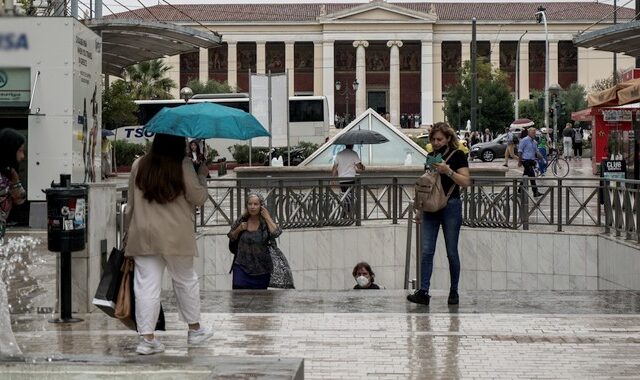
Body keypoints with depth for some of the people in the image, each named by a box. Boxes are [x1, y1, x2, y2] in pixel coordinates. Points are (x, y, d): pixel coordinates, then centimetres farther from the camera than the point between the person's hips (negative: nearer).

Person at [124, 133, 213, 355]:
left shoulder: (138, 166, 4)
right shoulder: (183, 166, -7)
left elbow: (130, 204, 8)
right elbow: (198, 198, -4)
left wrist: (128, 231, 18)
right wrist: (202, 177, 13)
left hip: (143, 234, 2)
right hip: (176, 235, -2)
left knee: (146, 284, 2)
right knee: (186, 280, 14)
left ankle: (147, 337, -4)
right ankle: (195, 330, 27)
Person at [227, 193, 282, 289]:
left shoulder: (265, 222, -3)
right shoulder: (242, 221, 2)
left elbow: (276, 233, -23)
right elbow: (231, 237, 14)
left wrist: (267, 217, -15)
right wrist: (239, 229, -6)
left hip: (261, 268, -1)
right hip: (242, 266, 1)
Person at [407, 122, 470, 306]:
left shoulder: (457, 155, -3)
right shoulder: (431, 156, 13)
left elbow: (466, 181, -10)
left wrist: (448, 171, -22)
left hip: (451, 206, -5)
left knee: (452, 252, 2)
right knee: (426, 251, -4)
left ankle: (454, 292, 12)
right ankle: (423, 292, -7)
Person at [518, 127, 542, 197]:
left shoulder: (534, 142, 14)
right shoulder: (524, 140, -7)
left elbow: (536, 152, 21)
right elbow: (520, 151, -7)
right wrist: (519, 161, -10)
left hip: (531, 161, 8)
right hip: (526, 160, -8)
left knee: (525, 176, 15)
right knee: (532, 175, -14)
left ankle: (520, 190, 26)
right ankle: (535, 192, -16)